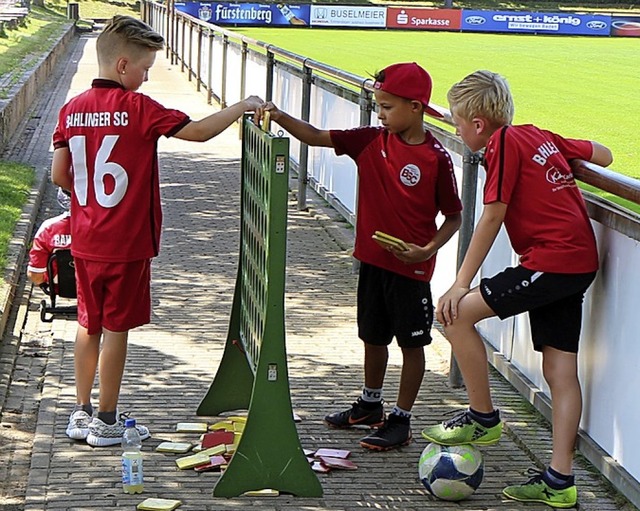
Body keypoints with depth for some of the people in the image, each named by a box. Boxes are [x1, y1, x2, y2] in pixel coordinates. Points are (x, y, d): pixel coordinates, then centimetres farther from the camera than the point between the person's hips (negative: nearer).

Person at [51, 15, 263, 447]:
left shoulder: (73, 110, 2)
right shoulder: (138, 107, -15)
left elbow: (60, 175, 4)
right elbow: (199, 131, -17)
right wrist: (242, 107, -4)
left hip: (86, 243, 6)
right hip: (127, 244, -6)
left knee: (89, 325, 16)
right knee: (117, 329, 4)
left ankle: (82, 412, 24)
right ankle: (106, 421, 12)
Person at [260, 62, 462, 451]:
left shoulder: (436, 158, -14)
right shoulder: (372, 140, -1)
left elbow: (454, 216, -7)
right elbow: (317, 137, -2)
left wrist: (428, 250, -20)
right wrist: (281, 117, -16)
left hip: (411, 267, -6)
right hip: (373, 258, 6)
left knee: (412, 342, 6)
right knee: (373, 336, 20)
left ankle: (401, 419, 17)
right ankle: (370, 405, 39)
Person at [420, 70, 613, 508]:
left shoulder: (503, 143, -7)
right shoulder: (540, 136, 15)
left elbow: (492, 217, -11)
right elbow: (603, 155, 24)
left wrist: (461, 284, -9)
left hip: (551, 261, -9)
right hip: (582, 260, 9)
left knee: (456, 313, -7)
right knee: (560, 368, 7)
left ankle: (483, 417, 3)